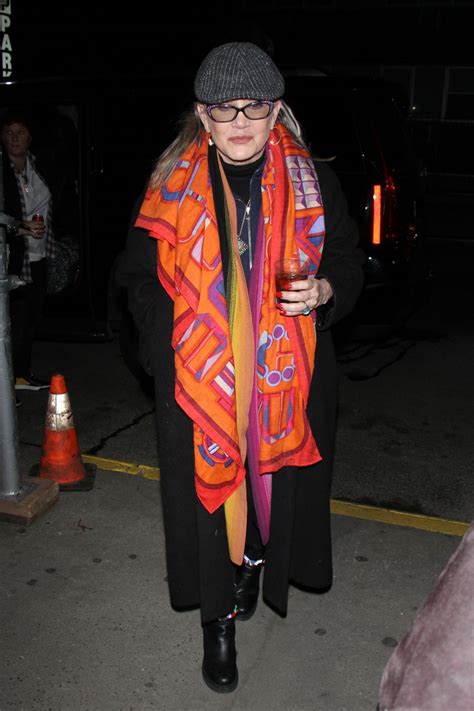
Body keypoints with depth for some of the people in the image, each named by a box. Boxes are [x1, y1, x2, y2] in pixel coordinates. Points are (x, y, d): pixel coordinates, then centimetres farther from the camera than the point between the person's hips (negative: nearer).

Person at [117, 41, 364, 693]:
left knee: (274, 479, 12)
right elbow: (140, 276, 7)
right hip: (200, 381, 0)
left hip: (283, 377, 1)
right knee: (208, 487, 6)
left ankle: (255, 561, 46)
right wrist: (166, 344, -4)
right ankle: (219, 621, 27)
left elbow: (349, 265, 7)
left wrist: (321, 291, -15)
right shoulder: (172, 186, -1)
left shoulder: (313, 184, -1)